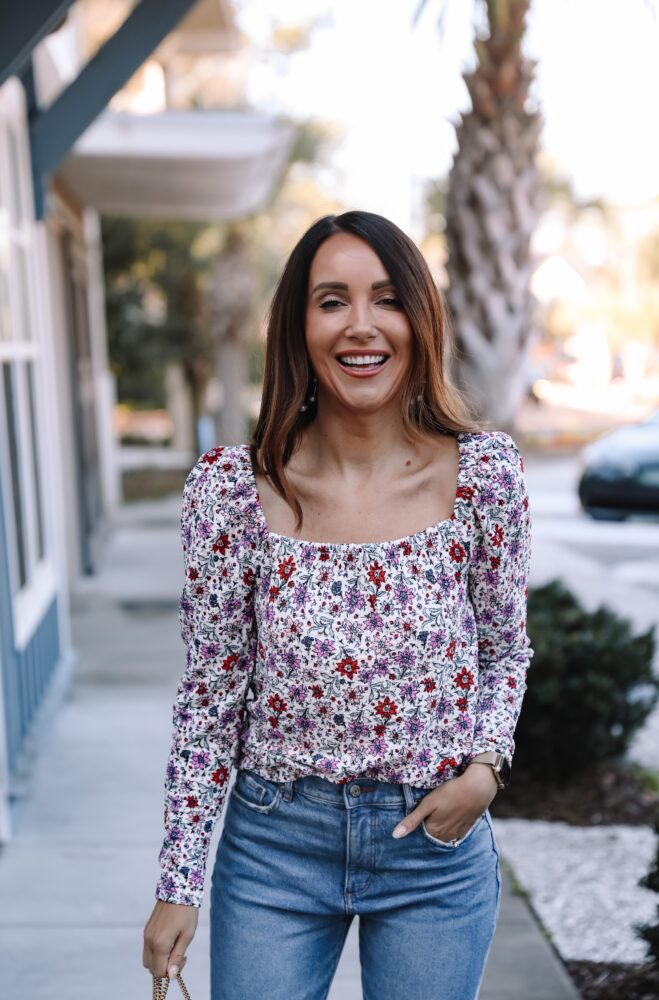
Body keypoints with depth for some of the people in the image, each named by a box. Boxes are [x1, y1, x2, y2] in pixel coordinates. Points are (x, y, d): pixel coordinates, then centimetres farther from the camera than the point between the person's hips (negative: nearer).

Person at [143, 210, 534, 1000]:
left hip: (436, 846, 1)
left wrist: (484, 767, -13)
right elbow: (212, 692, -4)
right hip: (276, 841, 0)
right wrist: (178, 885, -2)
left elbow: (507, 651, 5)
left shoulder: (484, 473, -10)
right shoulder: (232, 488, -11)